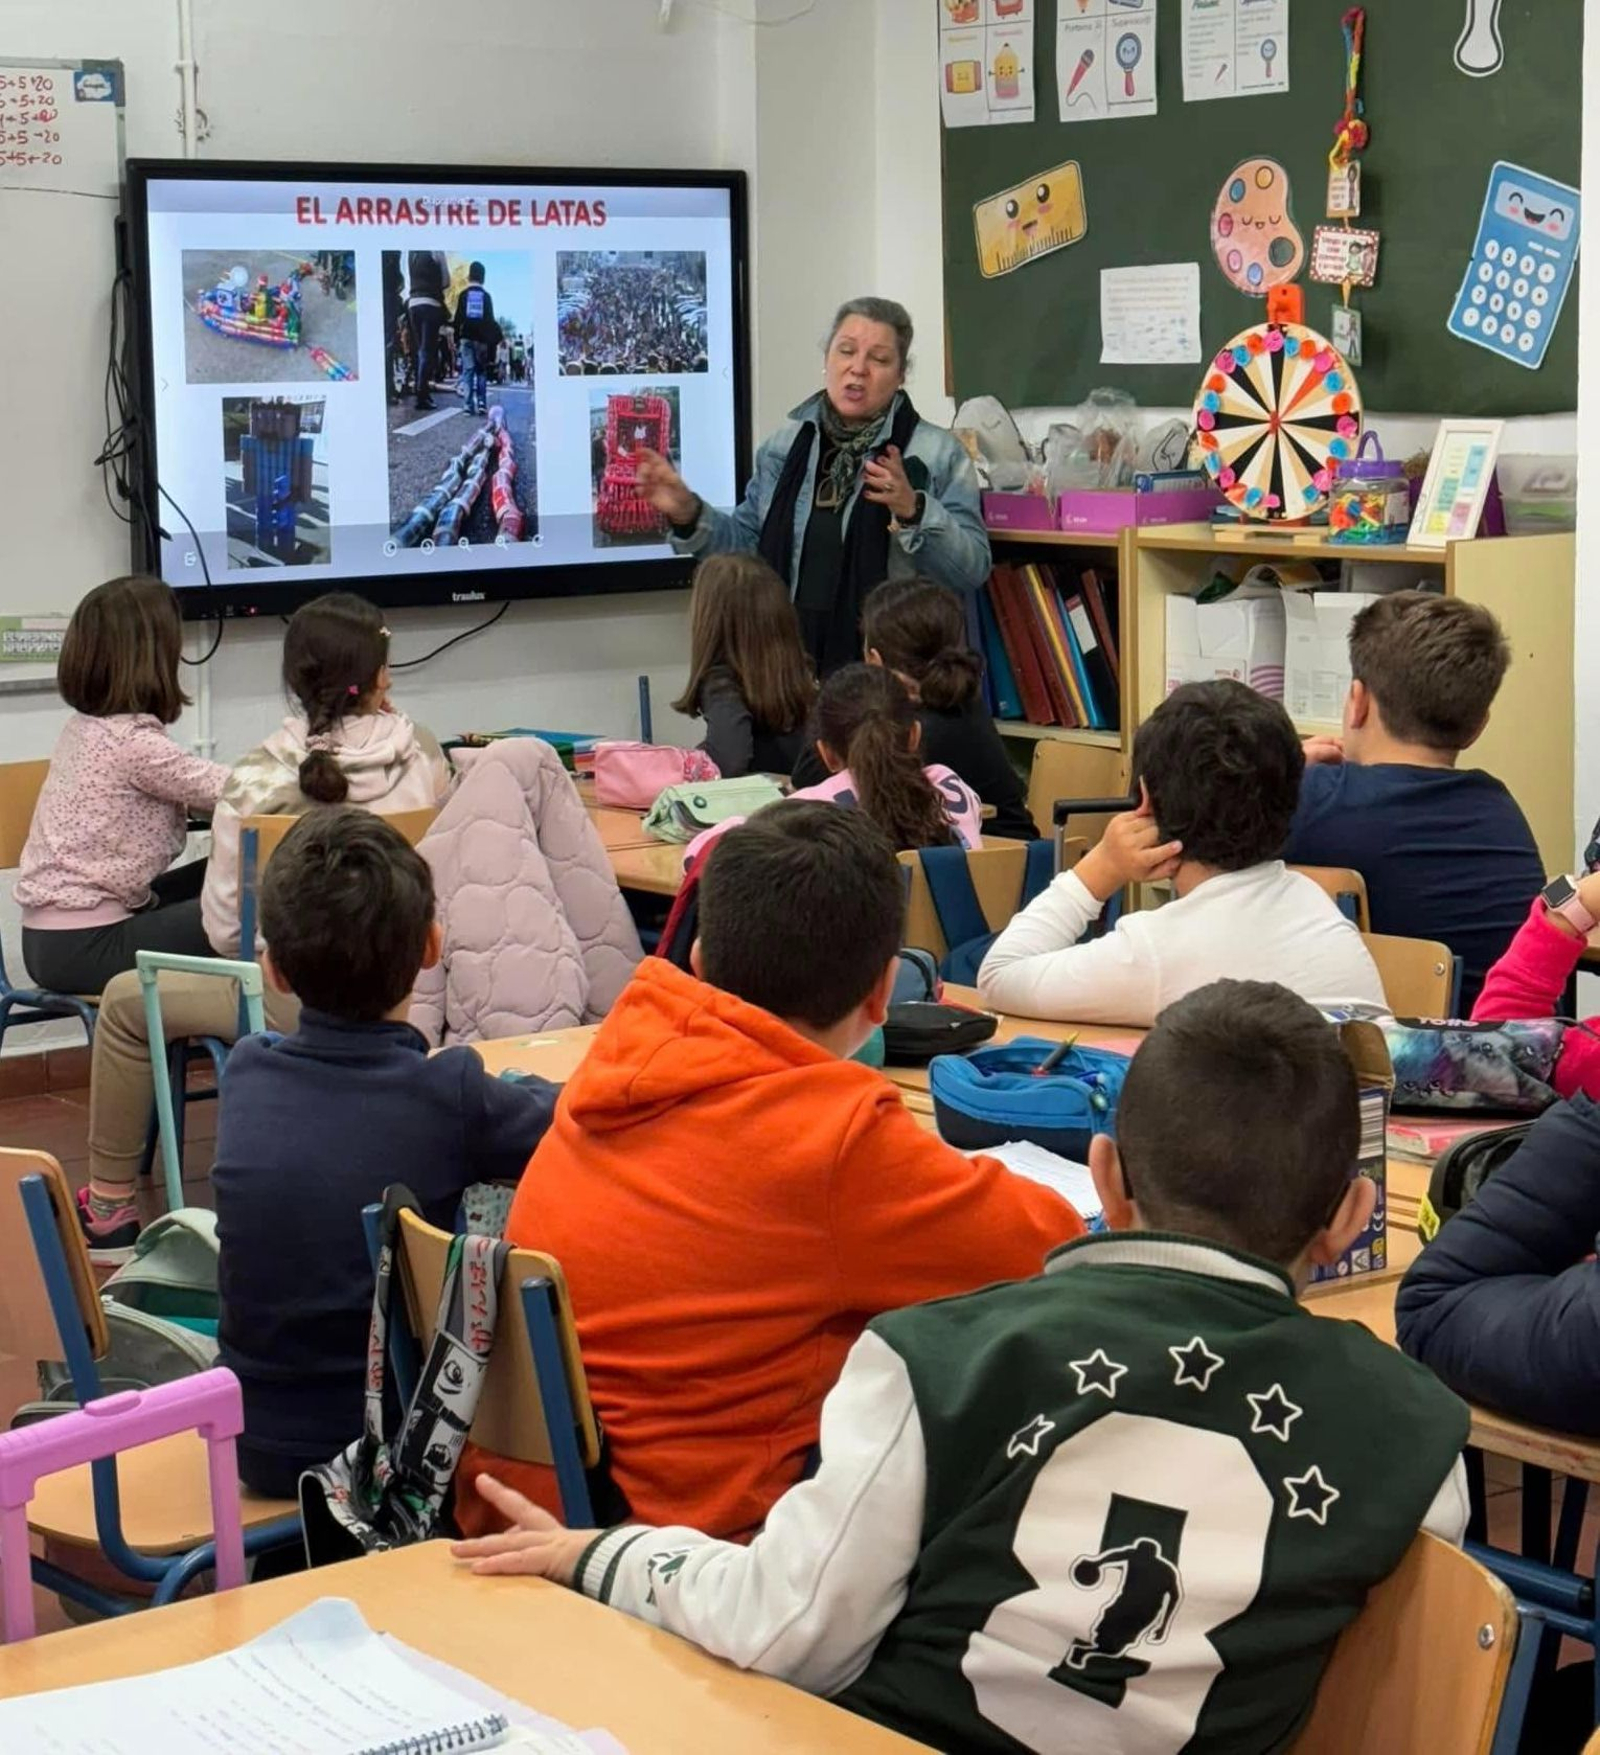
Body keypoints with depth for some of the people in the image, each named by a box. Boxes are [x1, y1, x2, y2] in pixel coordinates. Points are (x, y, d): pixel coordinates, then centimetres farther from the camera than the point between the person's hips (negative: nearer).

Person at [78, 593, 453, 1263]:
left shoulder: (259, 779, -14)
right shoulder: (422, 754, -7)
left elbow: (225, 925, -8)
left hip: (297, 1005, -5)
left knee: (125, 1003, 17)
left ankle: (109, 1209, 26)